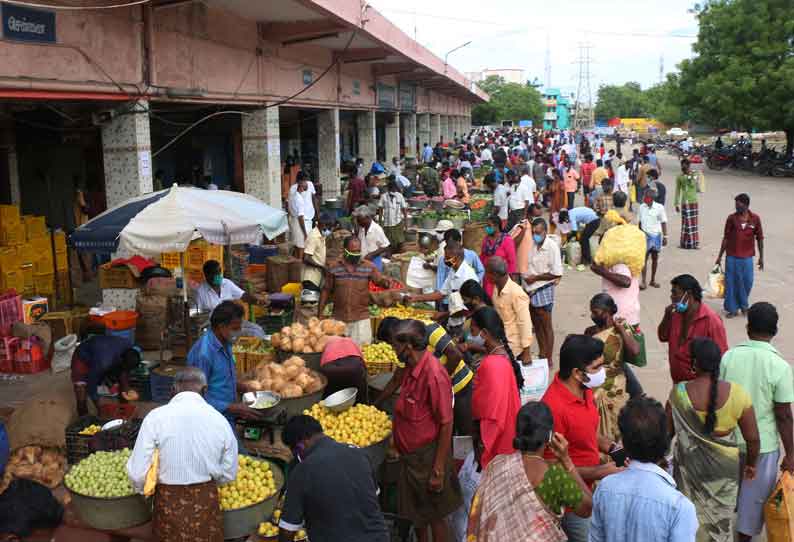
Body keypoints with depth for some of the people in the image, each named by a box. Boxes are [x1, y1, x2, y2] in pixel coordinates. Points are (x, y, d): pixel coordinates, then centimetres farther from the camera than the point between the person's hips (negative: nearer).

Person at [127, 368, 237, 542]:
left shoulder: (156, 417, -14)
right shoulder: (220, 420, -8)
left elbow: (137, 473, -13)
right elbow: (229, 474, 2)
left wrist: (143, 489, 10)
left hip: (168, 503, -1)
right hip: (207, 503, 1)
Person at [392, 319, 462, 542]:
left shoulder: (434, 376, -28)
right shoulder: (411, 367, -2)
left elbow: (446, 425, -23)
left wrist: (438, 471, -19)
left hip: (427, 457, -8)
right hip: (410, 455, 8)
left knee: (434, 517, 10)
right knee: (416, 513, 24)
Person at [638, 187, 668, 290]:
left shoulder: (659, 207, -6)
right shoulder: (642, 207, 2)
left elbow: (663, 222, -2)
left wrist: (665, 236, -4)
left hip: (656, 235, -1)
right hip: (645, 235, 1)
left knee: (655, 257, 10)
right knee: (644, 258, -5)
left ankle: (653, 280, 22)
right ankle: (643, 282, -6)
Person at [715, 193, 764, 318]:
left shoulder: (755, 219, -3)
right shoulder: (732, 218, -4)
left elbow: (759, 238, 4)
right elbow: (726, 238, 2)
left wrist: (761, 257, 4)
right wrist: (720, 256, 3)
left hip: (747, 257, 0)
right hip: (732, 257, 0)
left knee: (747, 282, 6)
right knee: (731, 283, 2)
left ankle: (743, 305, 31)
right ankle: (732, 309, 15)